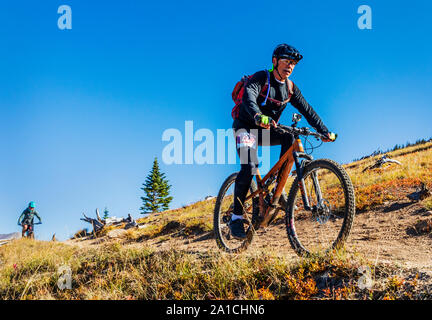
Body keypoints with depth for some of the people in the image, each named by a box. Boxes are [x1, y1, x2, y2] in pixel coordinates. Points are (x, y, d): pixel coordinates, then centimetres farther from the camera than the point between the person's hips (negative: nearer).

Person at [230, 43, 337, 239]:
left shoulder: (290, 88, 2)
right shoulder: (260, 78, -17)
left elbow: (307, 110, 1)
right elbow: (249, 98, -37)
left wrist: (325, 132, -10)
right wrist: (258, 116, -58)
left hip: (267, 131, 6)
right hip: (246, 127, -6)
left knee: (290, 136, -22)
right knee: (249, 166, -25)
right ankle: (236, 218, -17)